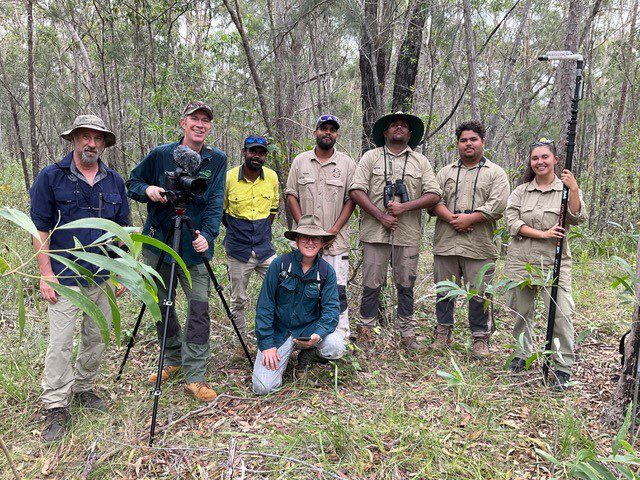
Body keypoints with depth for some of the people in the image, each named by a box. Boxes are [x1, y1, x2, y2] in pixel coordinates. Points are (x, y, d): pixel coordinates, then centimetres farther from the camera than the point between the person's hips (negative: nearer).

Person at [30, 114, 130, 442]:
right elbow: (40, 228, -5)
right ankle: (56, 407, 9)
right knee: (61, 342, -4)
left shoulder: (114, 182, 8)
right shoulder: (50, 178, -4)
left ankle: (84, 388, 32)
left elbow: (122, 229, 13)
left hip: (104, 277, 4)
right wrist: (46, 273, -11)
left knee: (97, 338, 13)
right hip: (65, 277, -4)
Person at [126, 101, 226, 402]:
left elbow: (216, 202, -6)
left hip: (195, 245, -1)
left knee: (200, 309, -8)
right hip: (158, 242, 2)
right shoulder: (160, 155, 1)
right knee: (162, 306, 11)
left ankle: (194, 377, 0)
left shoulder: (217, 160, 1)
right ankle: (173, 359, 33)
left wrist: (207, 234, -21)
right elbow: (131, 183, 12)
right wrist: (147, 190, -11)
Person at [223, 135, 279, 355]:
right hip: (238, 250, -2)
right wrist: (235, 231, 7)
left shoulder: (272, 177, -1)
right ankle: (241, 342, 26)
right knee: (238, 301, 8)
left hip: (265, 247, 2)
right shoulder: (228, 178, -9)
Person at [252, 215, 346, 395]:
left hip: (309, 327, 2)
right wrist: (266, 344, -12)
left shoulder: (327, 272, -6)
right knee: (263, 387, -15)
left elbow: (331, 309, -11)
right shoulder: (280, 264, -11)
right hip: (279, 331, -1)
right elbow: (264, 306, -9)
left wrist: (318, 334, -31)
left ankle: (307, 357, 7)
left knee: (337, 347, -29)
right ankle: (284, 355, 18)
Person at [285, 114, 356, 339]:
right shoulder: (300, 161, 9)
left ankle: (341, 334, 8)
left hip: (336, 239, -1)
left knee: (338, 290, -2)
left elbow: (351, 200, 1)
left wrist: (333, 231, -9)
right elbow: (291, 195, 6)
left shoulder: (347, 164, 4)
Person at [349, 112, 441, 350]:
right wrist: (381, 216, -11)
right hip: (375, 231, -1)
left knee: (406, 284, 9)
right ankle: (365, 330, 16)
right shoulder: (371, 157, 8)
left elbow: (434, 195, 3)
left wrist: (404, 207, -11)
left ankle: (408, 333, 20)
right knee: (371, 283, 3)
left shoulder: (420, 161, 13)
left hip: (408, 233, 2)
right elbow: (356, 190, -3)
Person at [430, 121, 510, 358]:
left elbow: (498, 205, -7)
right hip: (446, 244, 3)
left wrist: (469, 218, -14)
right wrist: (451, 218, -13)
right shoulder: (445, 172, 16)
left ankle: (480, 338, 14)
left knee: (479, 294, 1)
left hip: (479, 246, -2)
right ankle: (443, 332, 24)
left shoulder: (496, 173, 7)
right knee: (444, 291, 10)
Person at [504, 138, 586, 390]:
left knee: (561, 314, -9)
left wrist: (573, 189, -21)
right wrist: (542, 233, -14)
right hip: (520, 262, 3)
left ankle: (564, 367, 4)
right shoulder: (520, 191, 9)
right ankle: (522, 354, 30)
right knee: (521, 312, 11)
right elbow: (512, 222, -3)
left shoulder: (566, 189, 4)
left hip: (554, 263, -2)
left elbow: (578, 219, -9)